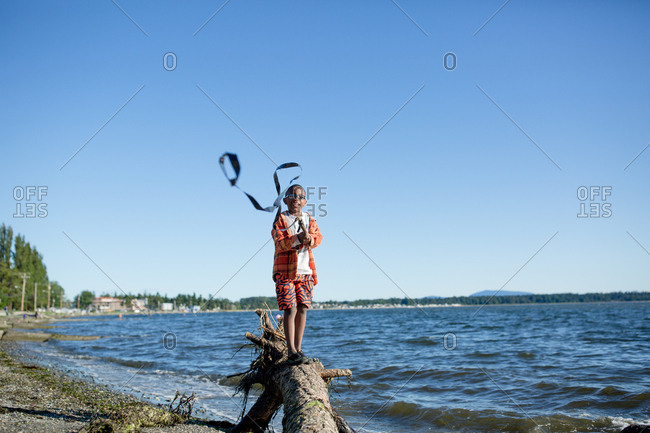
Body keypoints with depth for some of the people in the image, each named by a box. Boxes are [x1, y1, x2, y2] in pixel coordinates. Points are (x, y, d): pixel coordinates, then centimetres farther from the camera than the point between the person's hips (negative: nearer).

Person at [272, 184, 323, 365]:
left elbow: (318, 237, 0)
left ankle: (298, 348, 15)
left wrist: (310, 239, -22)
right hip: (285, 270, -4)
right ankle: (291, 351, -6)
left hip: (305, 271, 4)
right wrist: (297, 239, -28)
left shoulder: (309, 219, 12)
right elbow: (279, 243, -13)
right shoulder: (280, 220, 0)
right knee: (290, 309, -9)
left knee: (302, 309, 5)